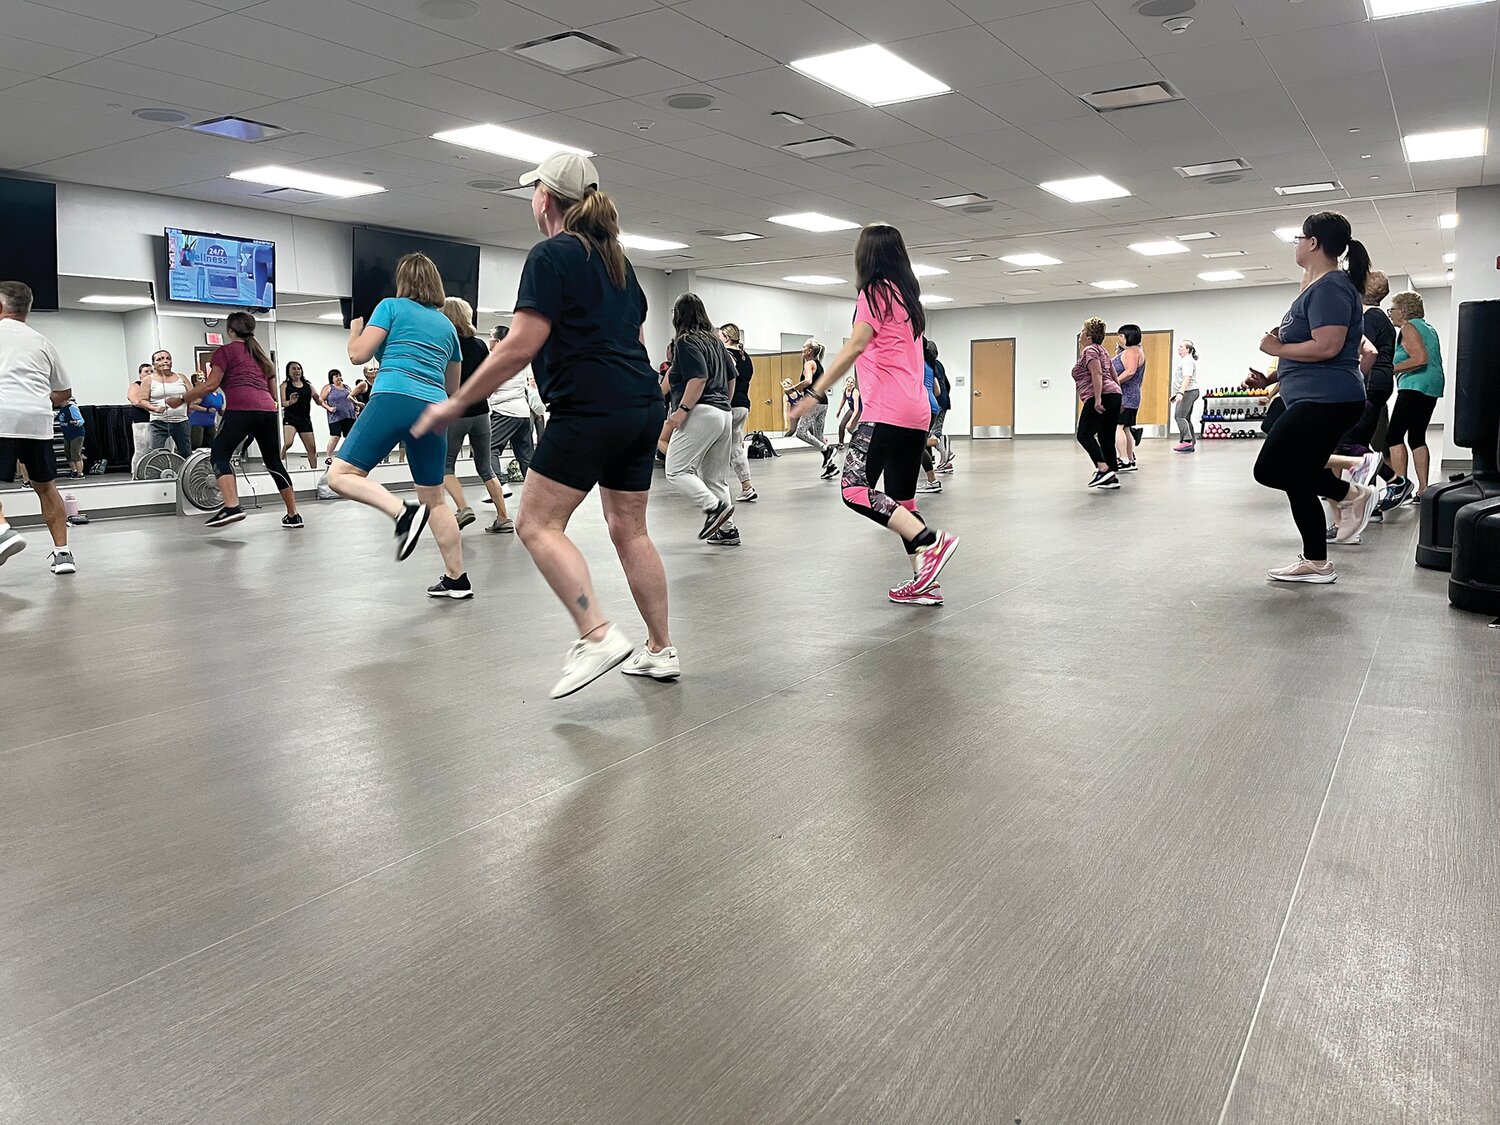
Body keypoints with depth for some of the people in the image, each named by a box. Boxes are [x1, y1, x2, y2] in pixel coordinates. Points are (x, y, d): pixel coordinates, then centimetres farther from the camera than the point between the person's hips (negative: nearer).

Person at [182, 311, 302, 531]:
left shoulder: (226, 351, 10)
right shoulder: (260, 353, 29)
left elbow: (211, 384, 1)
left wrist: (183, 399, 10)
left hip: (241, 409, -6)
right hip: (267, 411, 6)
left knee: (220, 454, -5)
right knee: (274, 462, 13)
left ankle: (232, 506, -27)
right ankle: (293, 515, 14)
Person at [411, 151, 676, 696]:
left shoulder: (551, 256, -5)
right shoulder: (616, 257, 20)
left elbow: (521, 346, -13)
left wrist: (456, 403, -8)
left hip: (589, 409, -8)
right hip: (643, 406, 9)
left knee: (538, 525, -4)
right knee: (629, 528, 12)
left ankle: (598, 635, -16)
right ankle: (660, 649, 14)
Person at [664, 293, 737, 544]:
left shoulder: (686, 342, -6)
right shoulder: (716, 341, 18)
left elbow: (699, 377, -18)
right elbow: (731, 377, 22)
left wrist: (683, 409, -19)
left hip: (701, 413, -9)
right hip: (724, 415, 9)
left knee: (676, 471, -8)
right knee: (716, 477, 11)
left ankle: (714, 507, -20)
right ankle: (727, 530, 9)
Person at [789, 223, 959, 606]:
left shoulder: (875, 291, -3)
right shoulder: (908, 295, 22)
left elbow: (854, 347, -14)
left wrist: (816, 392, -16)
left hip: (887, 412, -9)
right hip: (917, 412, 9)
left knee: (856, 489, -16)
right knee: (901, 499, 10)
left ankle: (931, 542, -23)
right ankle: (924, 581, 8)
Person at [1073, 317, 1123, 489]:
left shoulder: (1089, 350, -5)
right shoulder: (1102, 351, 24)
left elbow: (1097, 374, -18)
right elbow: (1114, 376, 26)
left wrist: (1098, 399, -25)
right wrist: (1117, 400, 31)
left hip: (1101, 398, -10)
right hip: (1114, 395, 10)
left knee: (1084, 435, -11)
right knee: (1107, 438, 8)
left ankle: (1103, 469, -23)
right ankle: (1113, 478, 5)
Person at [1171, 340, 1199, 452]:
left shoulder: (1187, 361, -13)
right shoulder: (1185, 360, 22)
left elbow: (1187, 378, -25)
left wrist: (1180, 392, -34)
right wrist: (1177, 394, 29)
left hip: (1188, 392, -11)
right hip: (1188, 393, 11)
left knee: (1179, 416, -17)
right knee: (1186, 418, 11)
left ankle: (1186, 441, -24)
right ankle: (1192, 444, 11)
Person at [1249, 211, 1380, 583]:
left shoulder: (1330, 287, -12)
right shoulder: (1316, 287, 20)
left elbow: (1327, 347, -24)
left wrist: (1277, 348, -11)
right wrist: (1271, 378, 16)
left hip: (1326, 400, -11)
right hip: (1314, 400, 11)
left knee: (1271, 470, -11)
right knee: (1298, 480, 10)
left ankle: (1351, 494, -1)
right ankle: (1316, 563, 17)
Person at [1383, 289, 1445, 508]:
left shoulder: (1408, 328, -6)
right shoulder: (1427, 328, 23)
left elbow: (1420, 358, -19)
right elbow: (1429, 360, 25)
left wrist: (1390, 369, -16)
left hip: (1415, 386, -10)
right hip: (1432, 388, 10)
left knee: (1394, 434, -14)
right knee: (1417, 437, 11)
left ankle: (1400, 482, -26)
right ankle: (1422, 490, 8)